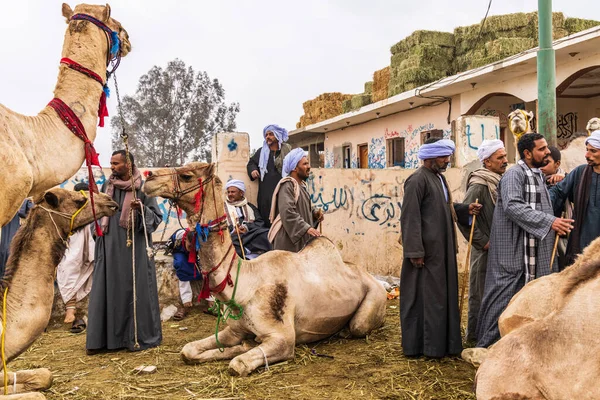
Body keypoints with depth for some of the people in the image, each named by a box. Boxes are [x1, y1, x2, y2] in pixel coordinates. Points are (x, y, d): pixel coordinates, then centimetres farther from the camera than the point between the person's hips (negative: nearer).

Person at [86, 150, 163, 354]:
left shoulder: (142, 188, -4)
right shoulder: (107, 185, 9)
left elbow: (156, 217, -4)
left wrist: (142, 209, -23)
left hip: (135, 247, -4)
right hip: (110, 247, 4)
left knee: (135, 289, 1)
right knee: (107, 290, 4)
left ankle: (139, 337, 12)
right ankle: (103, 338, 12)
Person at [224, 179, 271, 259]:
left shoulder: (250, 207, 26)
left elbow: (260, 222, 11)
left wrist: (247, 227, -9)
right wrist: (232, 229, -9)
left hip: (252, 234, 2)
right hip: (233, 237, -2)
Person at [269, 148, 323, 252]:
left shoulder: (301, 184, 15)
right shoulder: (287, 185, -16)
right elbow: (288, 213, -26)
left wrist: (314, 213, 5)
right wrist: (306, 228, -31)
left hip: (301, 238, 9)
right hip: (288, 239, -9)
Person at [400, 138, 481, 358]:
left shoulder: (439, 177, 14)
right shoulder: (417, 180, -15)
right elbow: (409, 218, -19)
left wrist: (466, 209, 3)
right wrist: (415, 252, -21)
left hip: (442, 249, 9)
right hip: (427, 250, -9)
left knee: (443, 294, 14)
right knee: (425, 296, -1)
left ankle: (441, 341, 26)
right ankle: (418, 345, 11)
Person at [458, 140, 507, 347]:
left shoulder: (501, 182, 11)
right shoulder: (478, 186, -16)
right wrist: (483, 242, -17)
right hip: (485, 252, -8)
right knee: (480, 294, 1)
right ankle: (474, 337, 15)